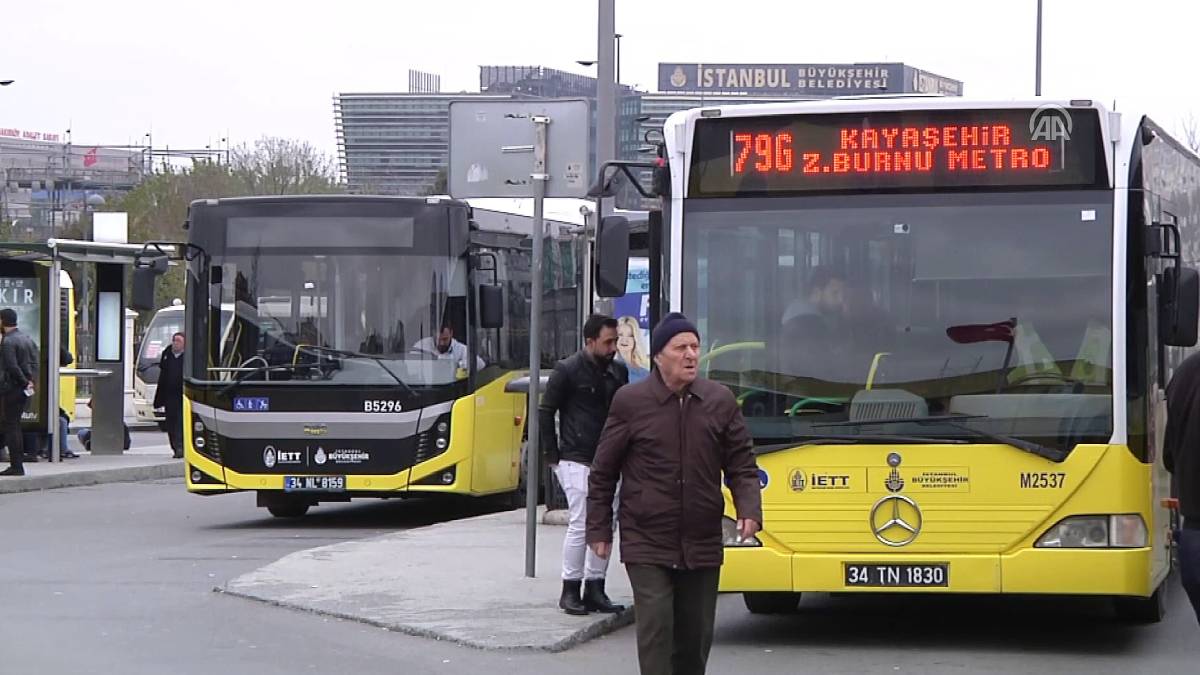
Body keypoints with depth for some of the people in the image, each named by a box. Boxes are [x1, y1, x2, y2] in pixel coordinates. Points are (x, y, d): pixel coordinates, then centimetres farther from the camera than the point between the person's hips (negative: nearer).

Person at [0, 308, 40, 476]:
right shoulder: (27, 339, 12)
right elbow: (34, 363, 10)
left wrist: (25, 383, -11)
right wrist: (31, 381, 1)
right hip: (25, 391, 8)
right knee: (15, 425, 16)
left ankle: (16, 466, -4)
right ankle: (18, 464, 19)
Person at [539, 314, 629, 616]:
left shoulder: (618, 372, 9)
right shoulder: (568, 370, -7)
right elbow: (545, 411, -1)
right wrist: (553, 455, -3)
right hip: (577, 460, -6)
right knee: (580, 524, -8)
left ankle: (594, 589, 14)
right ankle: (570, 590, 1)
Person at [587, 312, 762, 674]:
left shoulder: (720, 401, 3)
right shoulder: (630, 401, -5)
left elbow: (742, 466, 8)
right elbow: (603, 472, 2)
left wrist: (749, 511, -10)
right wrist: (599, 530, 2)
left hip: (702, 546, 4)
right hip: (647, 546, -3)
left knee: (696, 635, 10)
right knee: (656, 628, -13)